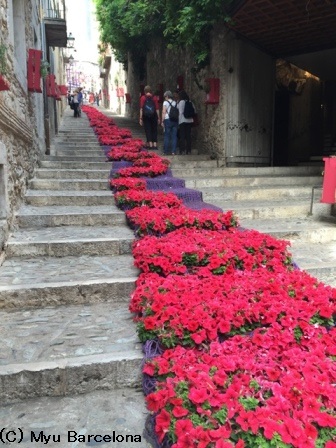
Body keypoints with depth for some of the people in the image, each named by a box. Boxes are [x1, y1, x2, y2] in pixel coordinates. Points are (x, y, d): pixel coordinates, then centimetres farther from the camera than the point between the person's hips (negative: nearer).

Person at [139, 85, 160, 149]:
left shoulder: (143, 98, -2)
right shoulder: (154, 98, 2)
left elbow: (141, 109, -6)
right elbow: (157, 109, -2)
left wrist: (141, 118, -3)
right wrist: (158, 118, 3)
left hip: (146, 116, -1)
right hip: (154, 116, 1)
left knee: (148, 130, 4)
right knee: (154, 130, 9)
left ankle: (150, 144, 0)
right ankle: (155, 144, 7)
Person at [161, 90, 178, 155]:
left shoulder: (165, 102, -1)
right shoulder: (175, 103, 10)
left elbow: (164, 112, -7)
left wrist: (162, 121, -4)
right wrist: (177, 120, 11)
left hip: (168, 120, -3)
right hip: (175, 120, 3)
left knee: (166, 136, 1)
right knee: (174, 136, 4)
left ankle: (166, 151, 2)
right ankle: (173, 151, 3)